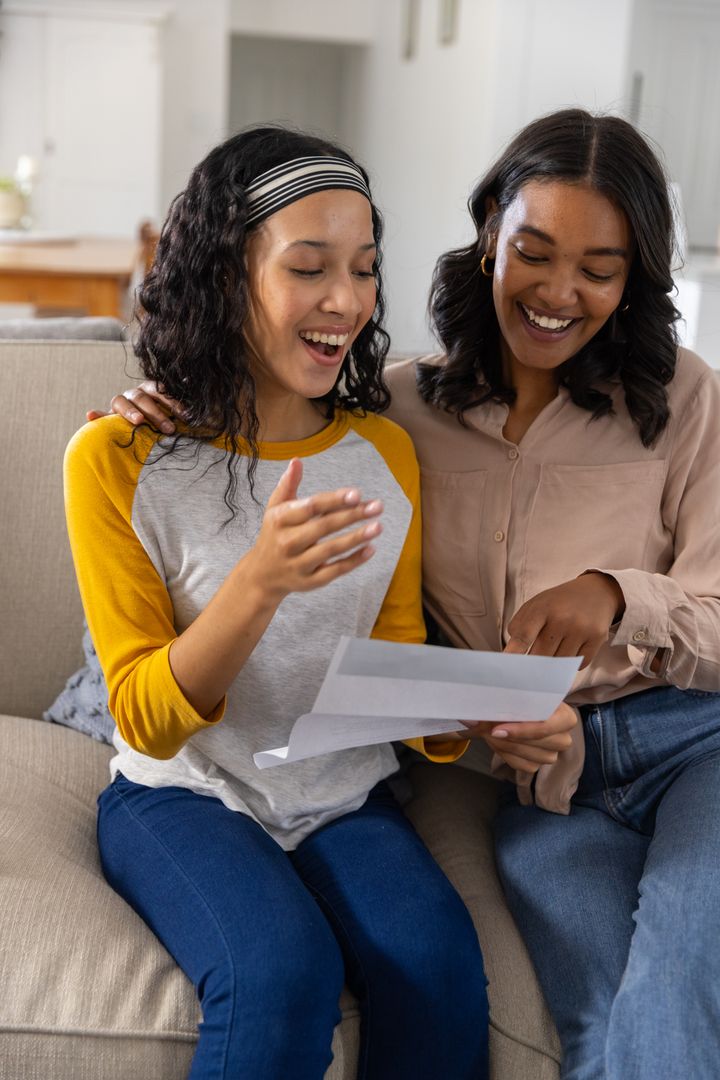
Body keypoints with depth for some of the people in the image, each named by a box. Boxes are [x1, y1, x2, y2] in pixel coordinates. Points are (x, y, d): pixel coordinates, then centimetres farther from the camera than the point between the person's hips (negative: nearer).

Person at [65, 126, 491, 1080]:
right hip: (181, 796, -3)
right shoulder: (119, 461, -9)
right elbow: (147, 718, -10)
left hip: (346, 798, 3)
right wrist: (262, 581, -28)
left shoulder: (385, 453, 3)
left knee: (439, 964, -25)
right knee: (284, 976, -31)